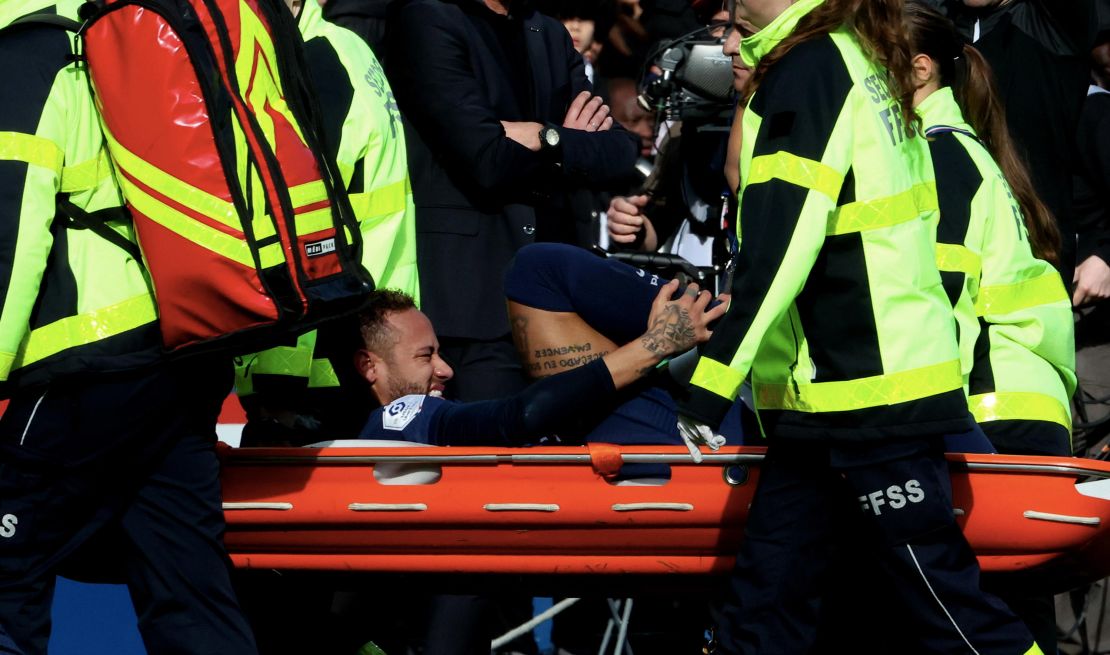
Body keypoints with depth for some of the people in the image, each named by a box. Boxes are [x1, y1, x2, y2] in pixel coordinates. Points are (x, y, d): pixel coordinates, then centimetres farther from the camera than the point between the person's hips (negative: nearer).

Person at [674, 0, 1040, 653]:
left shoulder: (809, 66, -13)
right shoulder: (861, 59, 16)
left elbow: (781, 245, -20)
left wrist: (713, 382, -19)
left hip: (870, 392, -10)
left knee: (942, 598, -7)